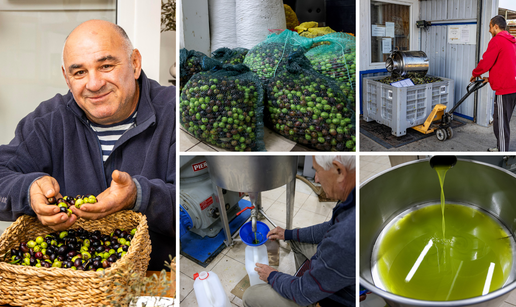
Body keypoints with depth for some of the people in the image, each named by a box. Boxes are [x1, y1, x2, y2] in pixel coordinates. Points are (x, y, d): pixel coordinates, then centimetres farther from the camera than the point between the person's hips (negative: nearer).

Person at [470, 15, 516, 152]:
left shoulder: (497, 40, -11)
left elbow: (485, 62, -12)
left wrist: (475, 74, 5)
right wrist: (491, 78, 23)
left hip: (504, 89, -10)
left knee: (500, 123, -5)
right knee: (502, 121, 19)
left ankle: (503, 152, 0)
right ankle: (500, 148, 27)